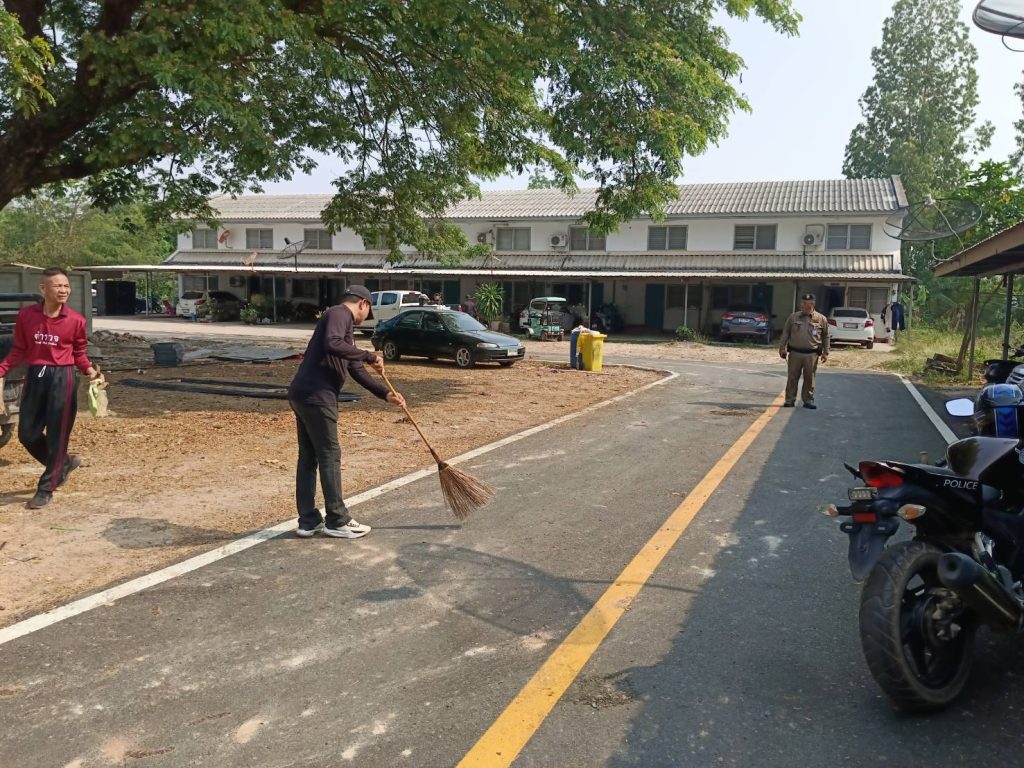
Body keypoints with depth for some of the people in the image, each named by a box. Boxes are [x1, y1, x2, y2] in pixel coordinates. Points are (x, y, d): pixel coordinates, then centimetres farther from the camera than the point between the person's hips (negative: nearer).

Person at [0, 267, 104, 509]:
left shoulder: (76, 320, -6)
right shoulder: (26, 315, -1)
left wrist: (90, 371, -13)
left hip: (62, 378, -3)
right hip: (34, 377, 3)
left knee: (57, 435, -1)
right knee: (27, 434, 9)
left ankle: (46, 489, 12)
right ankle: (64, 463, 35)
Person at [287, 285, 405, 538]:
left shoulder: (343, 322, 23)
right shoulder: (339, 313, -5)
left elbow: (357, 371, 22)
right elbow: (333, 345, -26)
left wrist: (386, 394, 16)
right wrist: (369, 356, -17)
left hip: (304, 394, 10)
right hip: (316, 396, -10)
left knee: (308, 457, 12)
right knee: (329, 456, -1)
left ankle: (308, 521, 19)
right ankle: (337, 521, 8)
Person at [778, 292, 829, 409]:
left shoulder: (821, 319, 3)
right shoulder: (793, 317, 5)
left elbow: (825, 337, 10)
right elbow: (785, 333, 9)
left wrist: (825, 352, 7)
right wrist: (782, 347, 3)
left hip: (812, 354, -1)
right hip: (795, 353, 1)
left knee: (809, 378, 4)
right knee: (792, 378, 3)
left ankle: (808, 400, 15)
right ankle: (790, 400, 11)